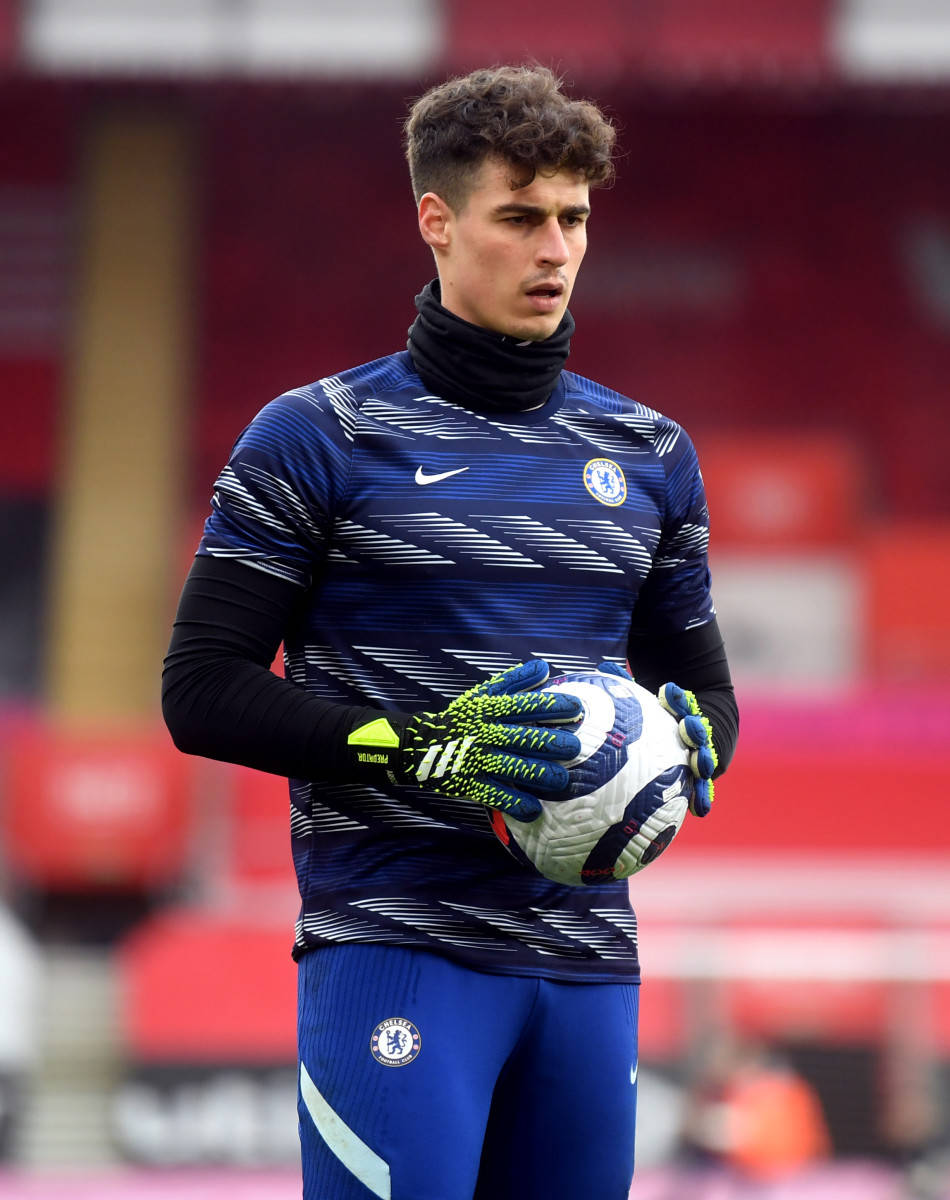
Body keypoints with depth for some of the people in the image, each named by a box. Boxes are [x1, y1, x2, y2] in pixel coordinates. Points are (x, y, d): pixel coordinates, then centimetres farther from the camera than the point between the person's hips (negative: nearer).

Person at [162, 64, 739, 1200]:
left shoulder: (648, 454, 16)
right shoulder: (319, 438, 1)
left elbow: (703, 687, 24)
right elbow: (203, 691, -3)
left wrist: (685, 742, -1)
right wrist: (420, 748, -15)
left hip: (585, 957, 5)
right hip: (395, 941, -5)